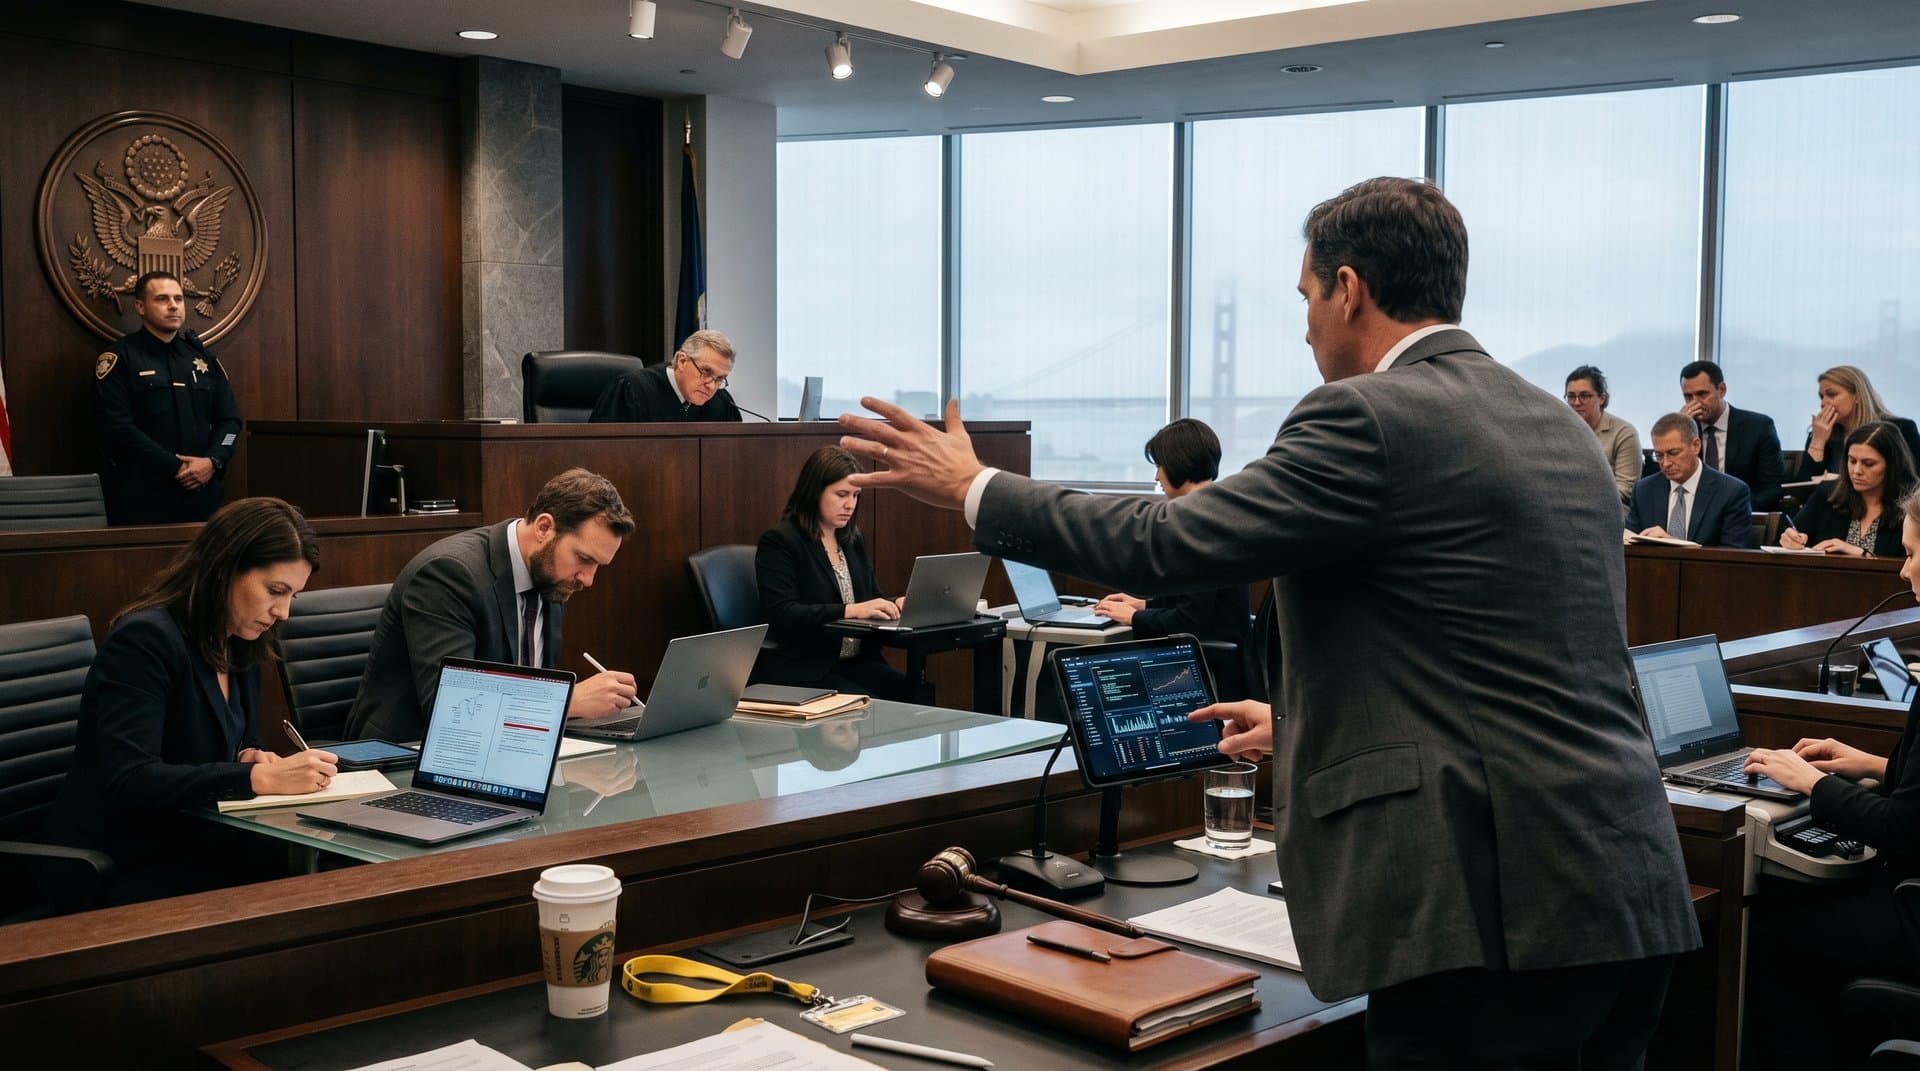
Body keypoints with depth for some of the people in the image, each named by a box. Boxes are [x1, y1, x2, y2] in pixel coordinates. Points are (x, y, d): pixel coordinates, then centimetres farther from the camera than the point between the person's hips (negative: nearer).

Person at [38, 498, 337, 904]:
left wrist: (252, 758, -3)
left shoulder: (240, 645, 7)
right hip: (115, 870, -8)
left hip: (192, 849, 8)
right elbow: (129, 782, -26)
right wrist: (259, 778, -30)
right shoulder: (145, 639, -17)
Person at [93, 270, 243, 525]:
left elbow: (229, 419, 12)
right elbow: (118, 427, -11)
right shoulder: (119, 358, 0)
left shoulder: (202, 357, 17)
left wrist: (212, 461, -8)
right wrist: (175, 469, -17)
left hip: (202, 495, 5)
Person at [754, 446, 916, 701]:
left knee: (915, 693, -20)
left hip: (857, 661, 7)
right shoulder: (778, 542, -6)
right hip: (801, 669, -7)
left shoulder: (853, 540, 17)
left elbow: (872, 598, 21)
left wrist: (896, 605, -3)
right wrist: (851, 611, -24)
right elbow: (782, 614, -16)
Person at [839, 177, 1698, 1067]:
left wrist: (973, 489, 2)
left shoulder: (1370, 418, -11)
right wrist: (1312, 725, 33)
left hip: (1499, 909, -9)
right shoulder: (1559, 430, 15)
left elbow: (1166, 545, -11)